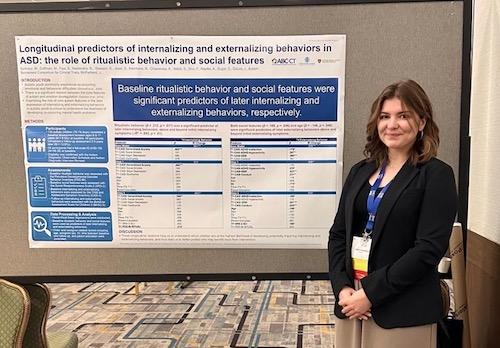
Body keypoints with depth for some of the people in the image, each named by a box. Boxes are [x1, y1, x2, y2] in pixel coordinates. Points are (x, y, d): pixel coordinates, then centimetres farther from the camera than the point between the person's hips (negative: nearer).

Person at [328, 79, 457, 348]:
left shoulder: (436, 175, -7)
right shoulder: (360, 171, 7)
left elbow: (429, 249, -15)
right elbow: (338, 234, 6)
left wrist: (370, 293, -16)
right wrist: (342, 287, -7)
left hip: (404, 313, -4)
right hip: (350, 300, 5)